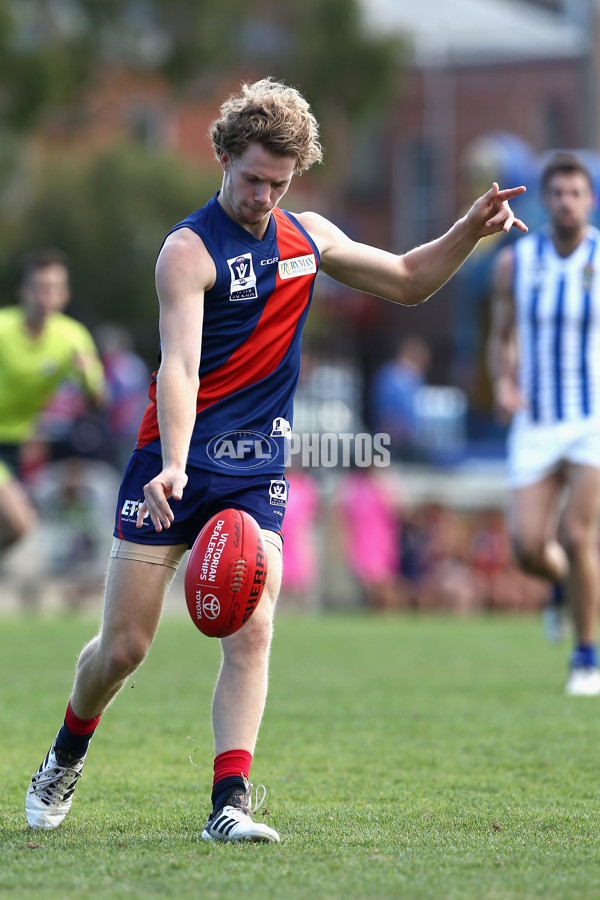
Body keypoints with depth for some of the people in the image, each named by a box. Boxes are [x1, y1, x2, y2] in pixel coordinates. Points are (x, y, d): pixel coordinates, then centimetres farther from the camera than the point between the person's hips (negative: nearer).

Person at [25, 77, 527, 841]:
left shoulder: (307, 236, 8)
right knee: (122, 647, 0)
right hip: (174, 464, -4)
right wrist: (173, 465, -40)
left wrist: (471, 230, 6)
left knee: (252, 630, -15)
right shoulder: (190, 249, -12)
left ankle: (230, 802, -15)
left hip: (256, 471, 4)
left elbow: (407, 281, 22)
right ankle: (66, 755, 28)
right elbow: (179, 364, -26)